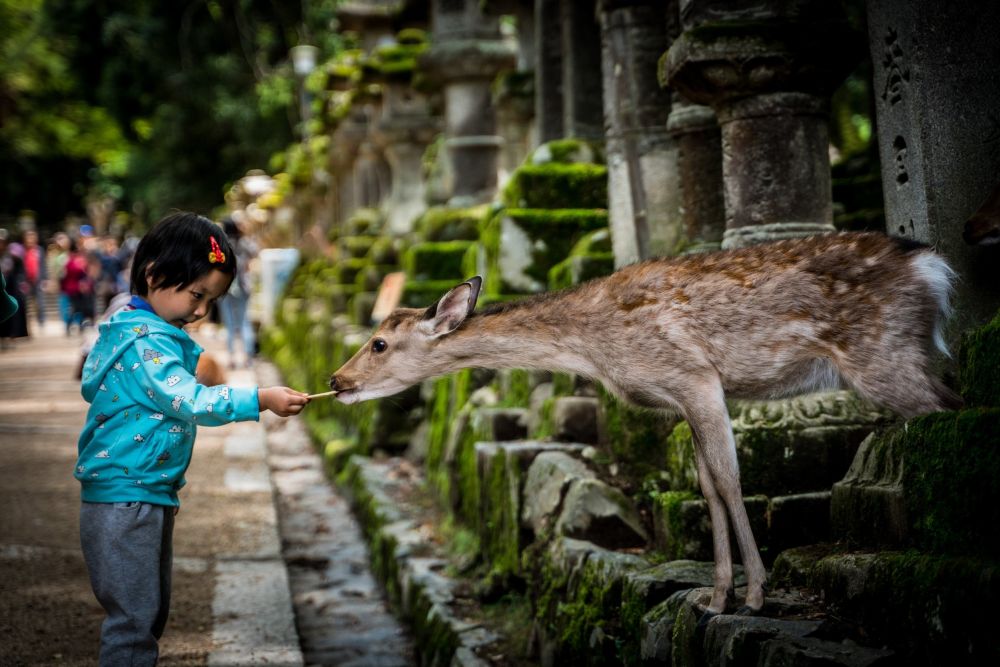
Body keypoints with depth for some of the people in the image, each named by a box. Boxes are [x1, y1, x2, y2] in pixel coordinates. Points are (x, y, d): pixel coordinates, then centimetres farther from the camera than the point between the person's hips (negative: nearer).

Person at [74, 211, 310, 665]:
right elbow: (189, 400, -27)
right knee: (134, 616, -8)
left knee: (151, 612, 18)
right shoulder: (145, 340, -19)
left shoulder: (133, 327, 13)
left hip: (151, 496, 11)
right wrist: (261, 400, -28)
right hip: (125, 499, -11)